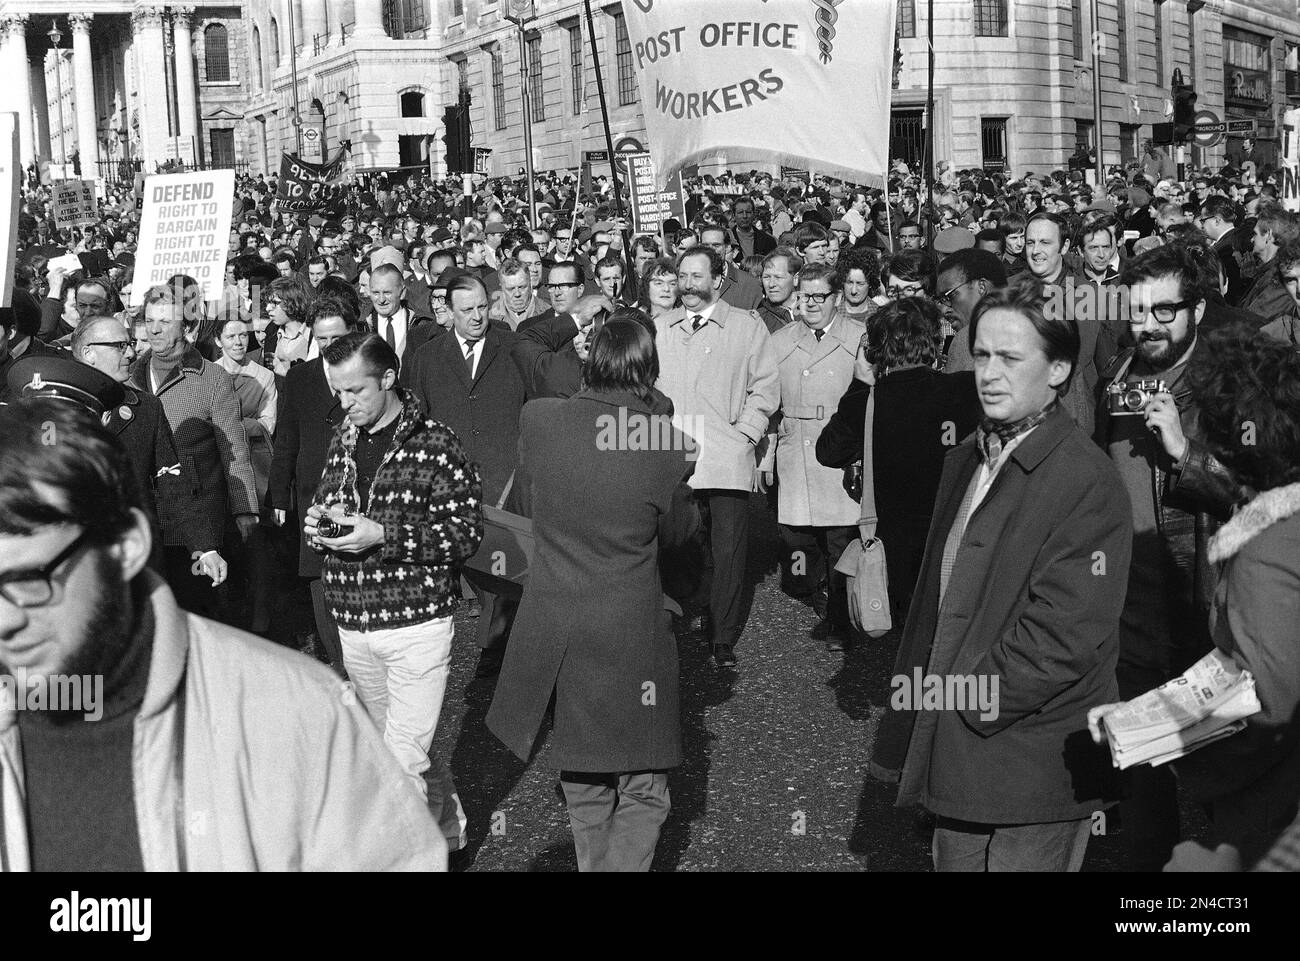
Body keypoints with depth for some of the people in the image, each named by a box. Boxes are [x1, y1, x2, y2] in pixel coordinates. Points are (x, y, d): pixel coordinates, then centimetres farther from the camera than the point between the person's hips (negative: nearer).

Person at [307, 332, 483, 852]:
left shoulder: (436, 445, -12)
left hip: (415, 622, -7)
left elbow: (466, 533, -15)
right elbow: (323, 499, 21)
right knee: (389, 745, 19)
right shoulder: (343, 440, 8)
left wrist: (383, 535, -23)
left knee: (403, 762, -7)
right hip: (353, 623, 7)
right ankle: (449, 828, 38)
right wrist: (319, 522, -4)